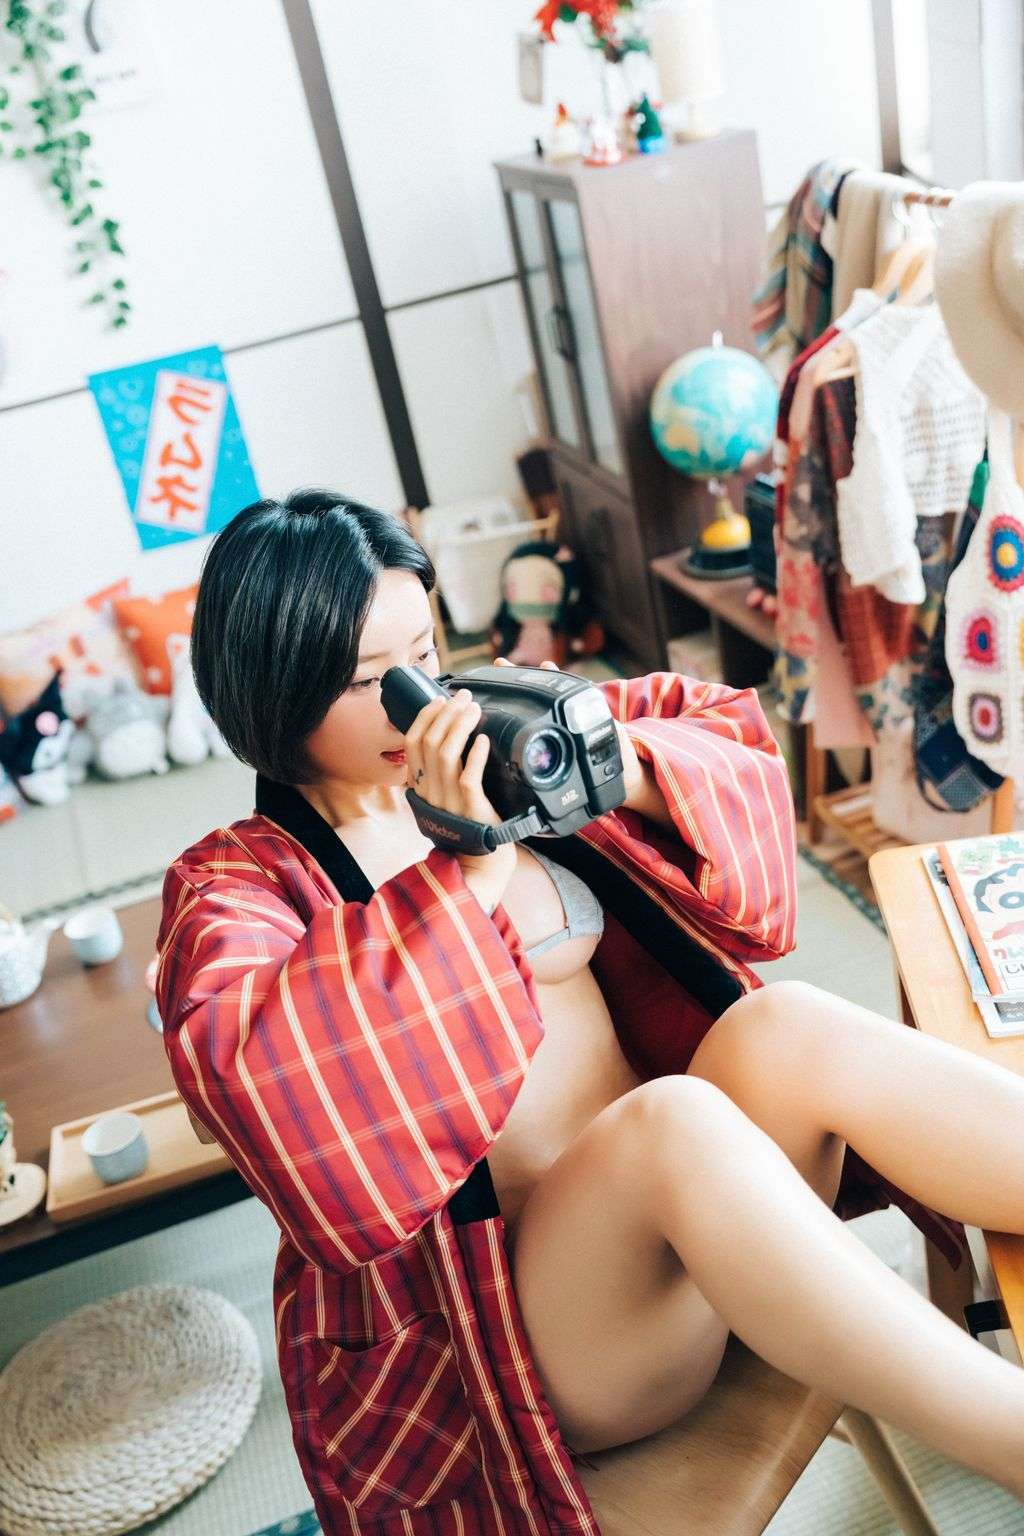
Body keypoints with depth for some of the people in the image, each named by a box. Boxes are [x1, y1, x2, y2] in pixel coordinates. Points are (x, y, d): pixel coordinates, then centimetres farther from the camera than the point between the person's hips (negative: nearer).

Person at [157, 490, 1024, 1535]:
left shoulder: (479, 752, 9)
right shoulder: (232, 886, -3)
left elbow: (727, 725, 11)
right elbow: (252, 1074, -25)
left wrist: (622, 770, -10)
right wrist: (467, 875, -27)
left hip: (679, 1216, 5)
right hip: (511, 1323, -4)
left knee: (788, 1028, -25)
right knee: (672, 1120, -33)